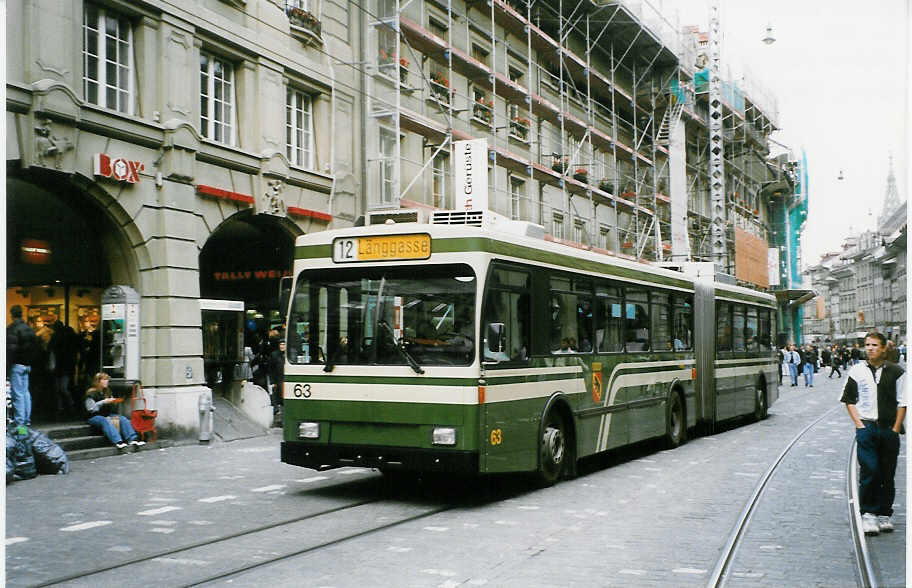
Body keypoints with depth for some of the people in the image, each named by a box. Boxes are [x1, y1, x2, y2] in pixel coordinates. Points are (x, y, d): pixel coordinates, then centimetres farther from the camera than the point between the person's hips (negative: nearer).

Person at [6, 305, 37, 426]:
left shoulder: (12, 328, -12)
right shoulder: (28, 328, 12)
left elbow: (10, 348, -18)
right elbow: (35, 347, 15)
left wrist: (8, 364, -14)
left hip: (17, 365, -8)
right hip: (27, 365, 8)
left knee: (17, 393, -6)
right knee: (25, 392, 13)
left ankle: (19, 420, -7)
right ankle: (27, 419, 17)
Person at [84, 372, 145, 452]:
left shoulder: (107, 392, 16)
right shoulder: (91, 393, -4)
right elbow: (90, 409, -14)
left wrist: (114, 402, 0)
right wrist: (103, 402, -18)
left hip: (107, 415, 6)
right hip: (95, 417, -6)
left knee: (122, 418, -19)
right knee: (105, 421, -37)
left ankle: (133, 439, -36)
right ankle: (118, 442, -54)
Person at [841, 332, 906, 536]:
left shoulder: (896, 372, 2)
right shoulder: (857, 371, 3)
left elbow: (902, 403, 4)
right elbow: (849, 400, 9)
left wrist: (895, 429, -2)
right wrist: (859, 424, -1)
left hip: (889, 429, 1)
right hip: (866, 428, -1)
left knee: (887, 473, 6)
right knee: (869, 471, -9)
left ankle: (884, 513, 17)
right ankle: (867, 513, -1)